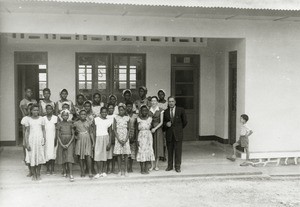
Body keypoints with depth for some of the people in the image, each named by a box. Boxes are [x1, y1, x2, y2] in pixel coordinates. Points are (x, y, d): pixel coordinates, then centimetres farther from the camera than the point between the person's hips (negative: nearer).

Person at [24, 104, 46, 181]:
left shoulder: (41, 119, 4)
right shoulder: (29, 120, 2)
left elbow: (43, 130, 7)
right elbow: (27, 132, 3)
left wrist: (44, 139, -4)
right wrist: (27, 143, -3)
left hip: (40, 140, 0)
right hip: (32, 140, 0)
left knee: (39, 157, 1)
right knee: (32, 157, 1)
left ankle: (38, 174, 14)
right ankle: (34, 174, 12)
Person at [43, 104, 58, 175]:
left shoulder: (55, 118, 3)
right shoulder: (43, 118, 7)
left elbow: (56, 129, 1)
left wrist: (55, 139, -5)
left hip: (53, 137, -1)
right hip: (46, 137, 1)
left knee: (53, 153, -3)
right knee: (46, 153, -2)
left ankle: (52, 169, 6)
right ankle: (48, 169, 4)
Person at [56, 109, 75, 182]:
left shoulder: (70, 124, 3)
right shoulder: (59, 124, 1)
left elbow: (73, 134, 1)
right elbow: (58, 135, 0)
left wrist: (68, 144, -9)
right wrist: (62, 144, -10)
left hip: (70, 142, -1)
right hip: (62, 142, 1)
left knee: (69, 157, -11)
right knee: (63, 157, 6)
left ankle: (71, 174, -15)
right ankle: (64, 172, 23)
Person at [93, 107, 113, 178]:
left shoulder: (109, 121, 6)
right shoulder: (96, 119, 3)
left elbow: (110, 133, 5)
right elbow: (94, 131, 3)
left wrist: (109, 142, -4)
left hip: (106, 138, 1)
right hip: (98, 138, -1)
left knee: (105, 156, 4)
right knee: (98, 156, -7)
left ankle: (104, 171, 12)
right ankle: (99, 172, -3)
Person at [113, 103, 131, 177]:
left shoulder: (127, 118, 4)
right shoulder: (116, 118, 2)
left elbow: (128, 129, 3)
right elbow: (114, 129, -1)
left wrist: (126, 139, -9)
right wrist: (119, 139, -9)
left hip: (125, 138, 1)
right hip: (118, 138, 0)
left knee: (126, 154, -1)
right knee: (119, 154, -1)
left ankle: (125, 170, 5)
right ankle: (120, 170, 6)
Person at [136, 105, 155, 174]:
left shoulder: (150, 119, 6)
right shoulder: (138, 119, 1)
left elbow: (150, 127, 11)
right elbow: (137, 130, 0)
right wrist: (137, 140, -5)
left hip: (148, 135, 2)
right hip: (141, 136, -2)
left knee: (148, 151, 0)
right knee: (141, 151, -4)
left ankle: (146, 168, 8)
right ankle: (142, 169, 3)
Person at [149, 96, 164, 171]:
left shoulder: (160, 110, 1)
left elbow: (161, 122, -2)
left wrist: (155, 128, -13)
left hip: (158, 129, -2)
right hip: (150, 129, 2)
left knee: (158, 146, 1)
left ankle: (156, 165, 10)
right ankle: (152, 165, 8)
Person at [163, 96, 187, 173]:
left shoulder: (181, 110, 0)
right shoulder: (166, 112, 7)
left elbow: (185, 122, 7)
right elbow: (163, 122, 14)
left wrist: (179, 128, 10)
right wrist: (166, 124, -7)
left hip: (178, 134, -2)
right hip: (169, 134, 2)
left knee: (178, 150, 0)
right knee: (169, 150, 6)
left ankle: (177, 166, 8)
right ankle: (170, 166, 15)